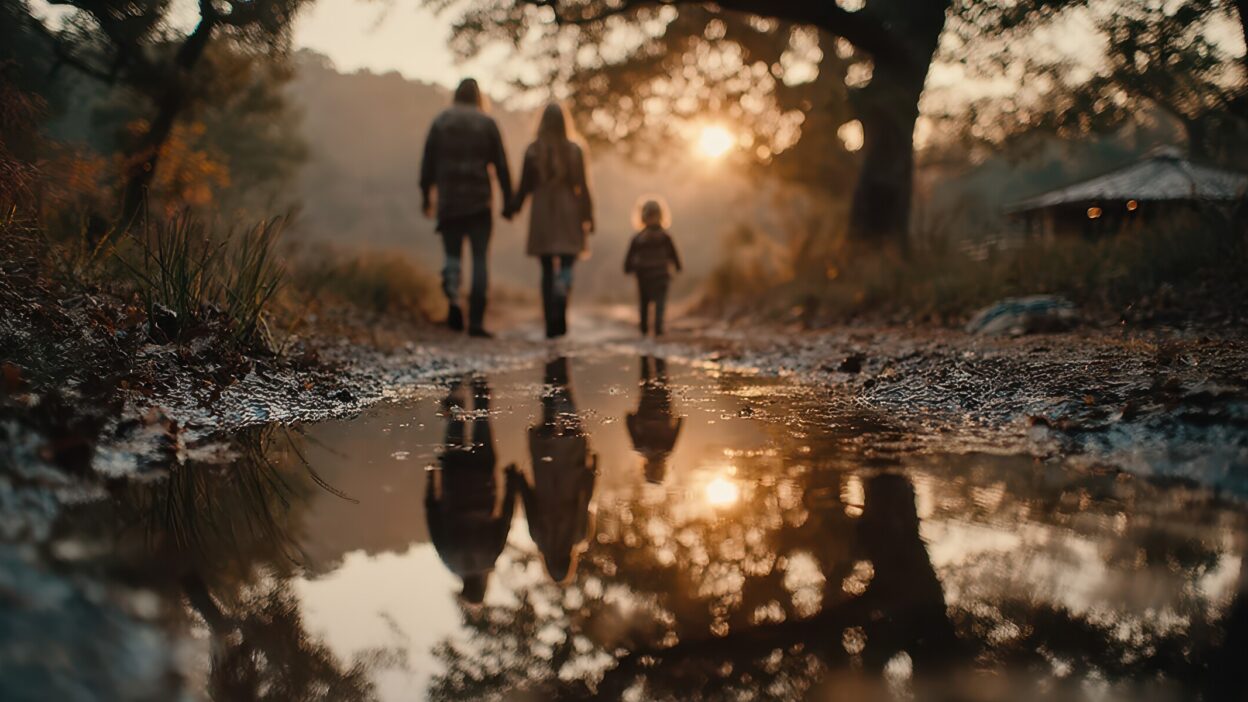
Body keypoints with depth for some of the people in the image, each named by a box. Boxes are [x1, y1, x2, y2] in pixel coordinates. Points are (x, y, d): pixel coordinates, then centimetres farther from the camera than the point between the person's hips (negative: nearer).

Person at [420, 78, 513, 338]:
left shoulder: (440, 122, 5)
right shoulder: (487, 123, 2)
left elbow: (428, 163, 4)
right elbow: (501, 166, 0)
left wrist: (426, 197, 12)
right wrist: (508, 202, 5)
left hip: (449, 201, 1)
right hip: (479, 201, -1)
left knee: (452, 253, 13)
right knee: (480, 258, 3)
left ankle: (453, 298, -15)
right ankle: (476, 320, -4)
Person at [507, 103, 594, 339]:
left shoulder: (533, 151, -1)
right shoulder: (574, 150, -2)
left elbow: (525, 186, 3)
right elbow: (582, 187, -1)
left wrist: (513, 208, 19)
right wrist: (588, 217, 6)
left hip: (542, 216, 1)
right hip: (568, 215, -1)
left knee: (548, 270, 8)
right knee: (566, 266, 0)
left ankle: (552, 325, 6)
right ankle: (560, 316, -25)